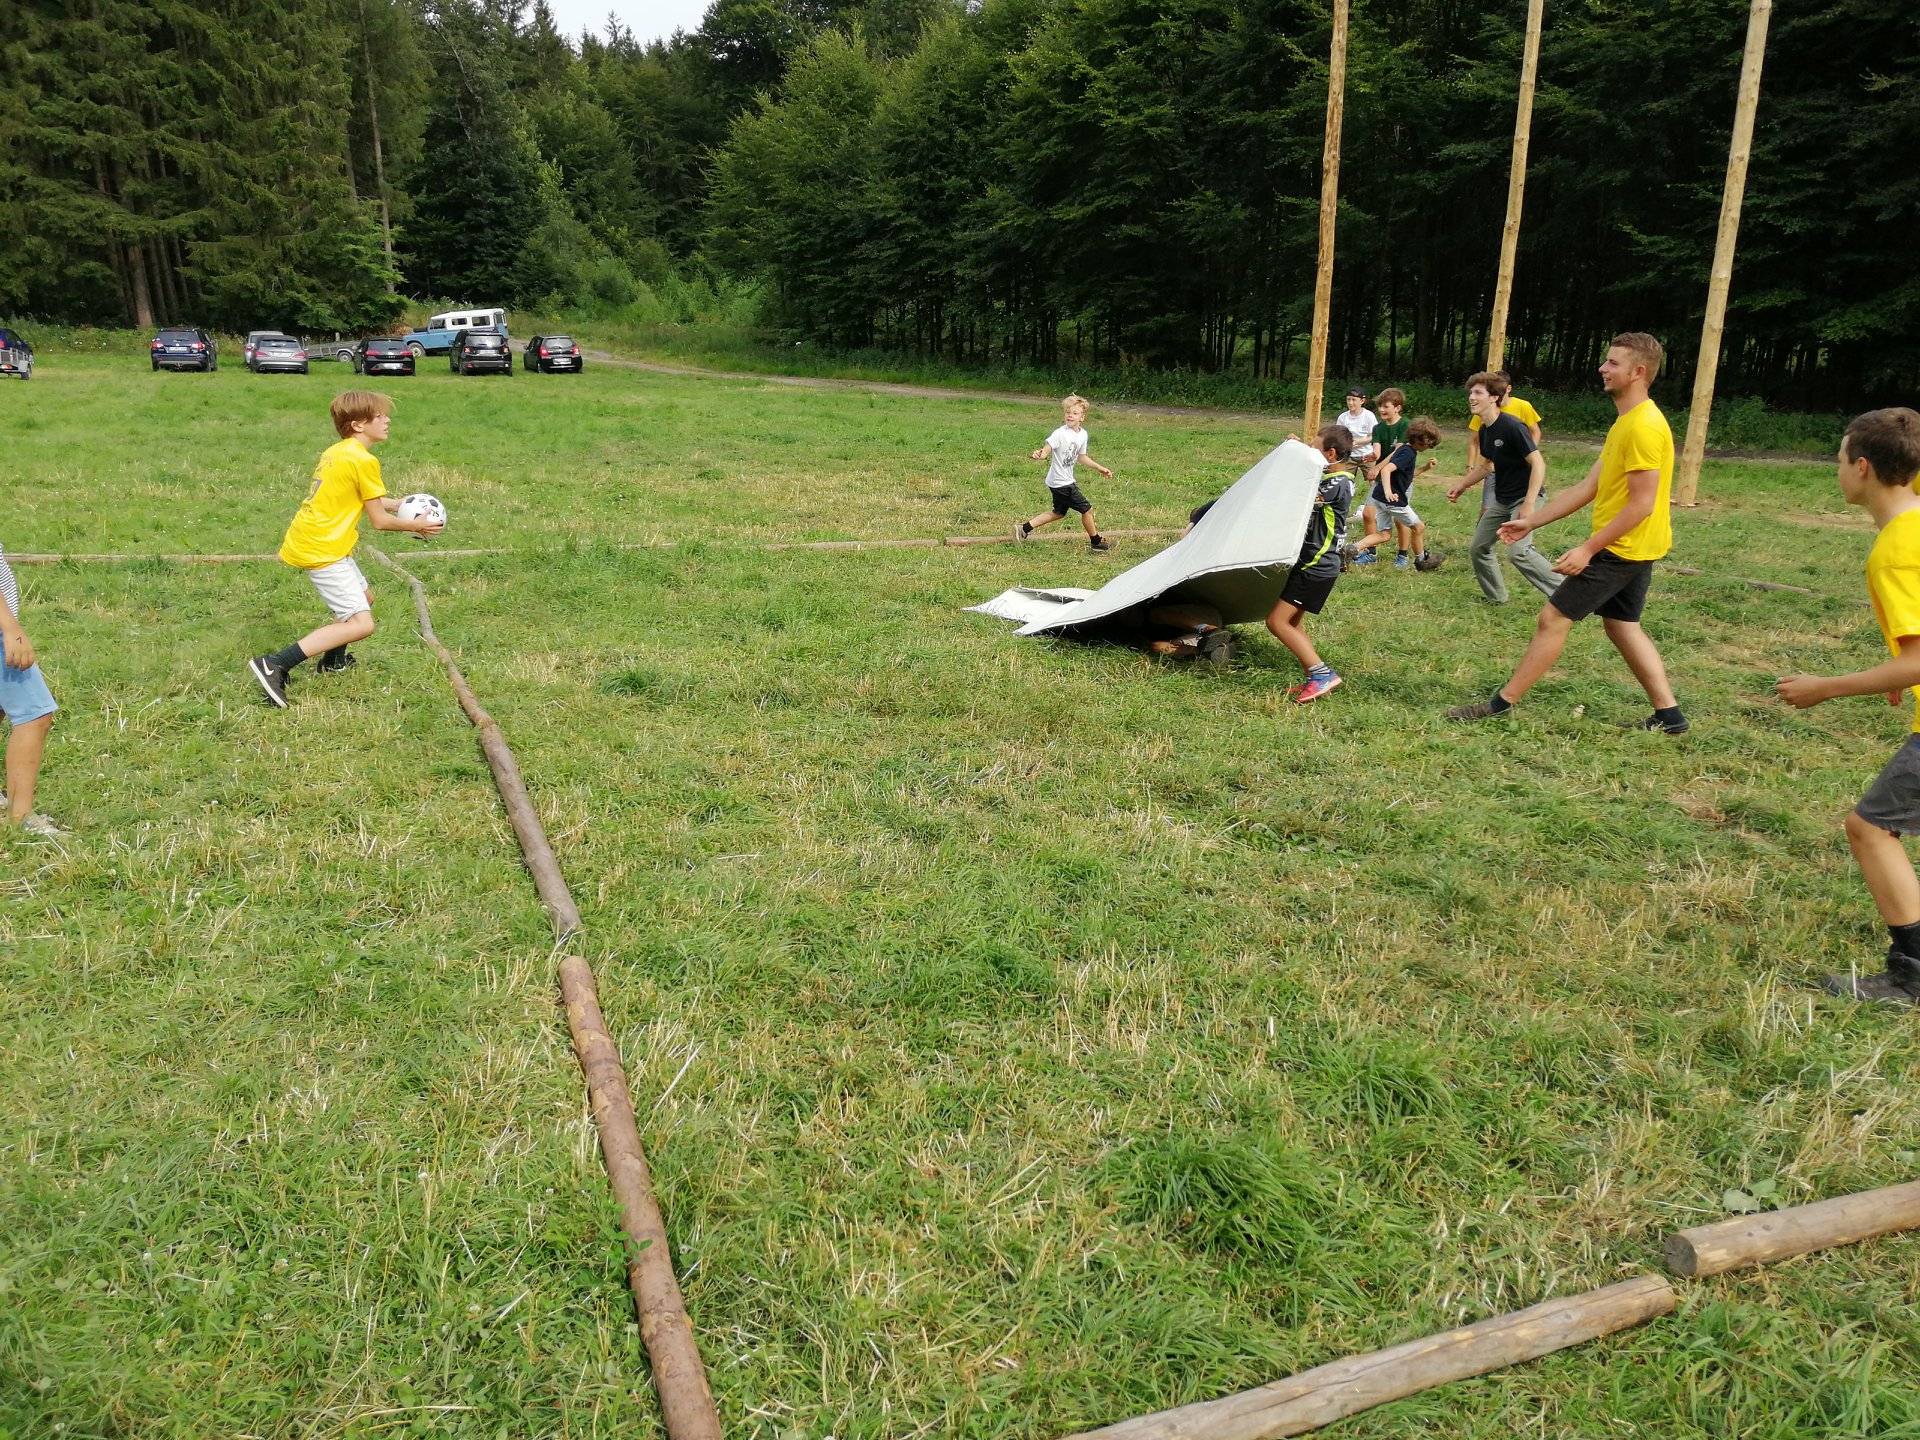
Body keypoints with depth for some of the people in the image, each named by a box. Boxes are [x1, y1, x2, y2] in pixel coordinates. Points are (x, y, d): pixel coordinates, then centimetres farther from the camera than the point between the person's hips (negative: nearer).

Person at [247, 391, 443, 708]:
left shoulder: (338, 452, 13)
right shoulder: (363, 460, -15)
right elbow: (379, 521, -10)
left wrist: (401, 504, 24)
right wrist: (416, 526, 5)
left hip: (308, 540, 10)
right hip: (322, 549, -10)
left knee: (365, 599, 28)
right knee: (361, 623, -16)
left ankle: (332, 662, 43)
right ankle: (274, 665, -23)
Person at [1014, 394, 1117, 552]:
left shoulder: (1083, 434, 4)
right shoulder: (1060, 434, -20)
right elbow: (1046, 450, -27)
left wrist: (1100, 468, 23)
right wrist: (1039, 455, -50)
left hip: (1065, 481, 9)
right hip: (1060, 482, -9)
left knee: (1058, 512, 22)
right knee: (1087, 509, 1)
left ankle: (1024, 528, 23)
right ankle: (1097, 542, 21)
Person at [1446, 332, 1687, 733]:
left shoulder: (1644, 426, -20)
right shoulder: (1626, 422, 12)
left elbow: (1641, 505, -24)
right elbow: (1588, 488, 14)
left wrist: (1588, 549, -24)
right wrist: (1531, 522, 13)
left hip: (1622, 548, -10)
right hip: (1630, 549, 10)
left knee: (1553, 618, -5)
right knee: (1622, 626, 17)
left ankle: (1502, 704, 2)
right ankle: (1669, 715, 20)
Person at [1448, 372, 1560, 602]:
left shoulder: (1511, 426, -21)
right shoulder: (1484, 431, 5)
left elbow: (1538, 463, -24)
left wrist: (1529, 504, -30)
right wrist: (1461, 485, 17)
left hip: (1524, 497, -9)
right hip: (1502, 500, 9)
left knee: (1518, 551, -25)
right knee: (1478, 548, 12)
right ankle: (1496, 597, 29)